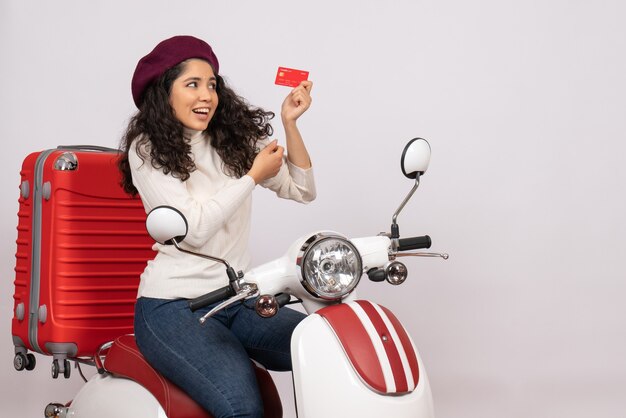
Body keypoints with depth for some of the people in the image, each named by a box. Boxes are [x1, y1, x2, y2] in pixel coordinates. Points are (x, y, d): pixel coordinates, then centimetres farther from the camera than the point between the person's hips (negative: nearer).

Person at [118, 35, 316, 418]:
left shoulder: (235, 140, 11)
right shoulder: (147, 150, -4)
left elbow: (302, 190, 7)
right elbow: (194, 228, -14)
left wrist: (290, 124, -4)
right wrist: (253, 176, -8)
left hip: (239, 300, 5)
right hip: (173, 306, -5)